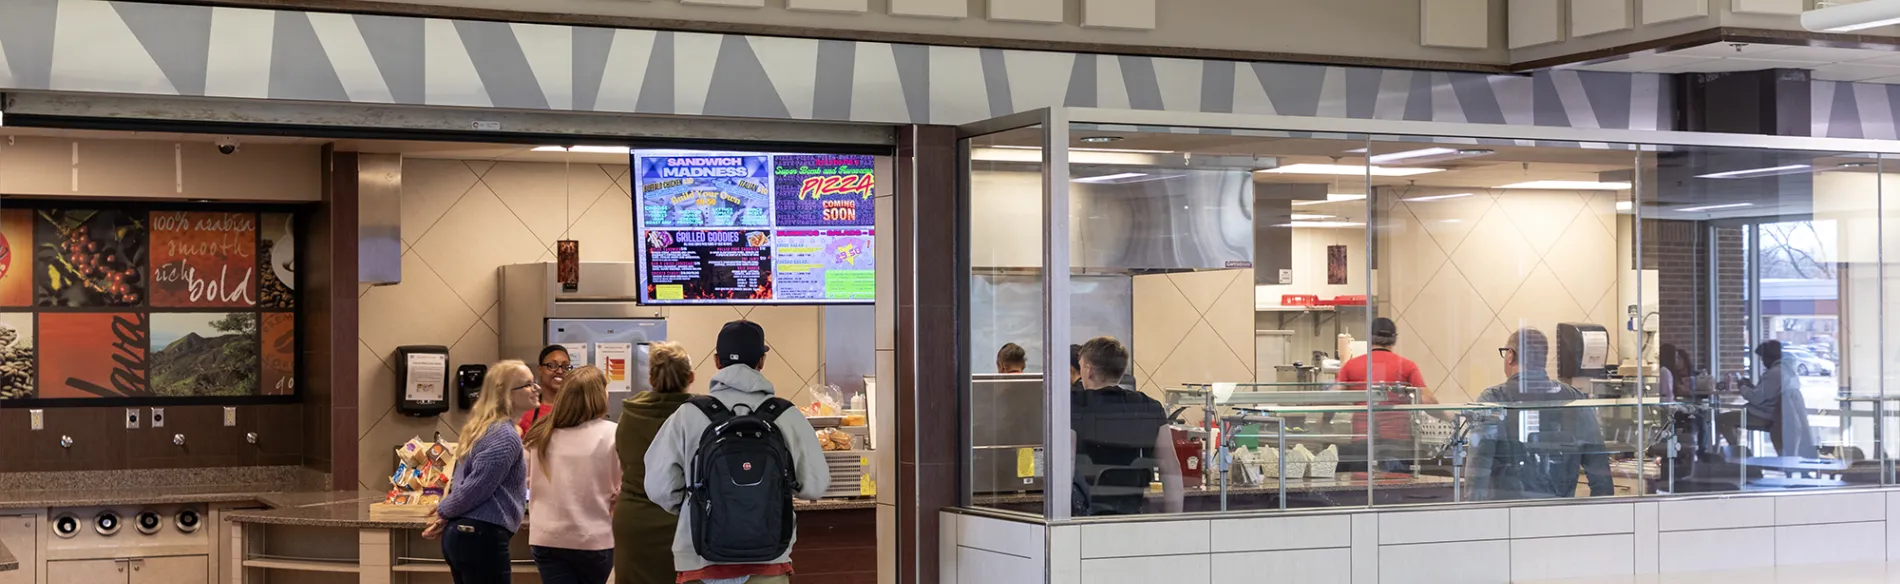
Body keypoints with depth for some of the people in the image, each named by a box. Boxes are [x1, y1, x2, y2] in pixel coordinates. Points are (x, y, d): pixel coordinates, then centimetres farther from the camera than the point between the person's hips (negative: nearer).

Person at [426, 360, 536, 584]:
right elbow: (475, 490, -17)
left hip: (461, 534, 10)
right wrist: (443, 513, -1)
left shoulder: (483, 427, 17)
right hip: (481, 538, -10)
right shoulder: (506, 437, -16)